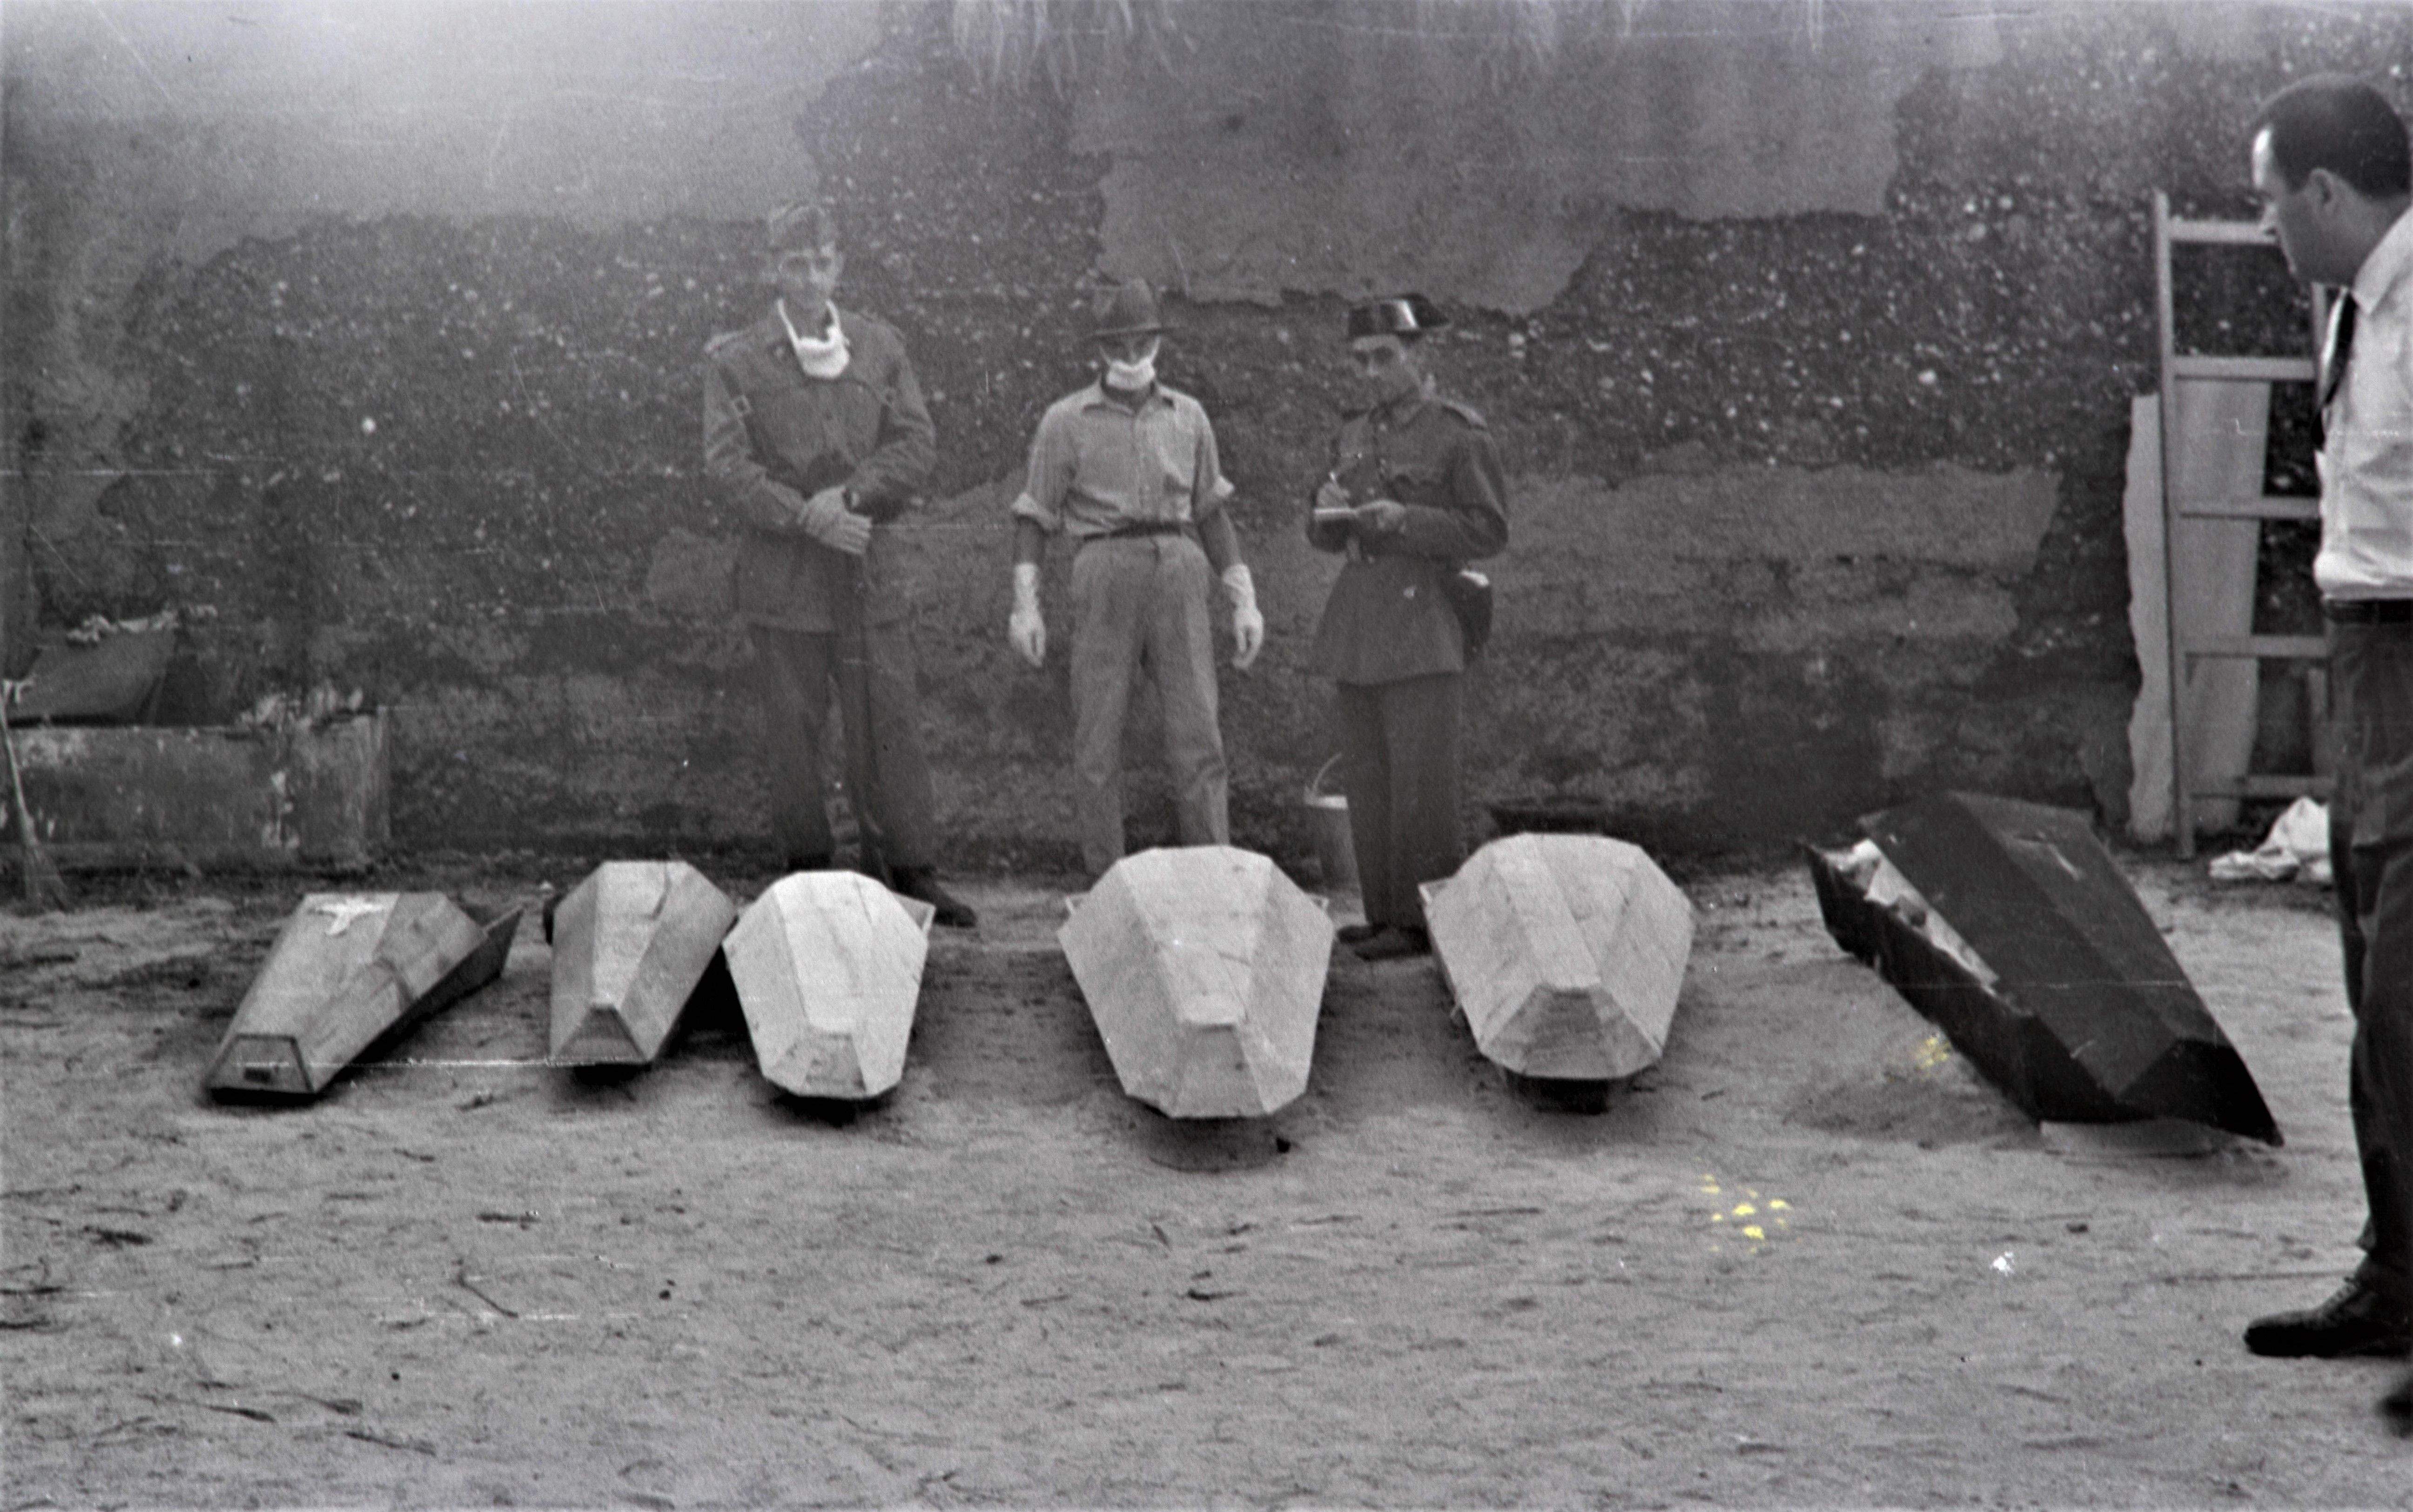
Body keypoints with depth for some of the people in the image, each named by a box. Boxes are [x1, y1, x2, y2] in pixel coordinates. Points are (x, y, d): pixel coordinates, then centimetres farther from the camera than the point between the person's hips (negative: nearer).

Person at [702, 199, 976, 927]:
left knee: (889, 723, 0)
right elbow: (727, 463, -5)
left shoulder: (880, 347, 11)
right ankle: (806, 872, 12)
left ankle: (912, 872, 5)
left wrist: (851, 495, -11)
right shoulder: (734, 361, 3)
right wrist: (807, 516, -17)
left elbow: (917, 444, 4)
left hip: (868, 570, 2)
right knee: (792, 731, 2)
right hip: (781, 573, -2)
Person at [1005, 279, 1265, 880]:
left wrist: (1244, 600, 12)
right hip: (1104, 572, -2)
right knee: (1097, 740, -2)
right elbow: (1034, 515, 6)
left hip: (1180, 569, 2)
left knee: (1198, 733, -5)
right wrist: (1025, 604, -5)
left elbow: (1212, 512, 18)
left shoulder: (1188, 417, 16)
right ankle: (1105, 885, 5)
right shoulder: (1066, 420, 8)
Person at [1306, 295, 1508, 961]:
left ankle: (1426, 921, -1)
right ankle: (1386, 912, 14)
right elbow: (1329, 537, 16)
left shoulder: (1462, 434, -7)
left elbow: (1489, 532, -9)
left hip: (1426, 614, -7)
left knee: (1422, 774, -7)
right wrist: (1327, 509, -7)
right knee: (1369, 773, 7)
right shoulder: (1357, 436, 13)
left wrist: (1404, 519, -21)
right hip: (1360, 612, 7)